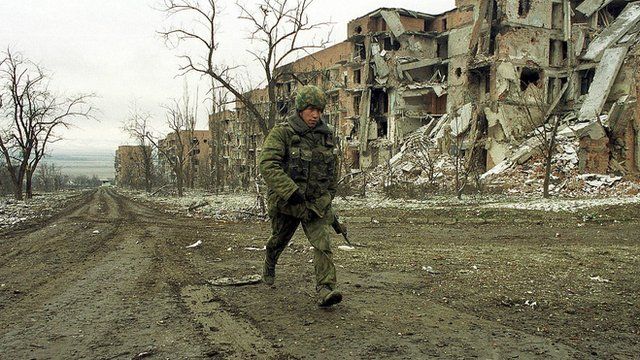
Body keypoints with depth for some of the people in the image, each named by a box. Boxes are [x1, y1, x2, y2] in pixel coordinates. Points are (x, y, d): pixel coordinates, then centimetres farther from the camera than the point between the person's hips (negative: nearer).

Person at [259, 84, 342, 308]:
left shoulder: (326, 135, 3)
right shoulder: (281, 133, -13)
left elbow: (332, 167, 17)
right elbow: (268, 165, -25)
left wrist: (329, 195, 21)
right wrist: (290, 191, -33)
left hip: (317, 202, 3)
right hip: (286, 201, -2)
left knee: (322, 244, -13)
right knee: (279, 240, 19)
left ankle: (325, 290, -14)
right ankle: (269, 266, 50)